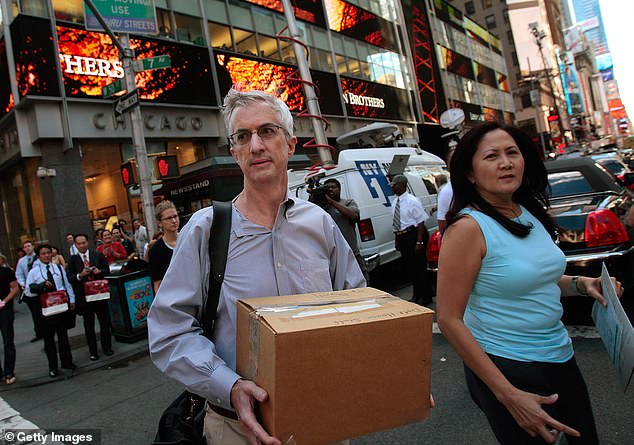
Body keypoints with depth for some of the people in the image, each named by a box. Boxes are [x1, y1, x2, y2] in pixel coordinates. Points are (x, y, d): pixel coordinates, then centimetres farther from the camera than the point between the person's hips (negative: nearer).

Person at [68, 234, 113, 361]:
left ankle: (107, 347, 23)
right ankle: (93, 351, 18)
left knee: (105, 322, 9)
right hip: (84, 296, 0)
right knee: (89, 325, 8)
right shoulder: (72, 260, 2)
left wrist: (100, 271, -16)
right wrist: (80, 275, -22)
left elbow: (107, 270, 4)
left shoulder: (98, 255, 4)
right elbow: (70, 278, -4)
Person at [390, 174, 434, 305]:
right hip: (402, 237, 8)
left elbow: (421, 222, -15)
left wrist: (419, 242, -20)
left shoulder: (412, 201, -12)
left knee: (418, 267, -1)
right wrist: (397, 239, 14)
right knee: (408, 267, 14)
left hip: (413, 235, -8)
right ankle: (416, 295, 28)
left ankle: (426, 296, 14)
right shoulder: (396, 202, 10)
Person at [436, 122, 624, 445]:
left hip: (560, 358, 8)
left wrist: (581, 284, -1)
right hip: (508, 368, -7)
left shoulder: (531, 213, 3)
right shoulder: (468, 227, -20)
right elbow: (449, 320, -21)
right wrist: (508, 395, -20)